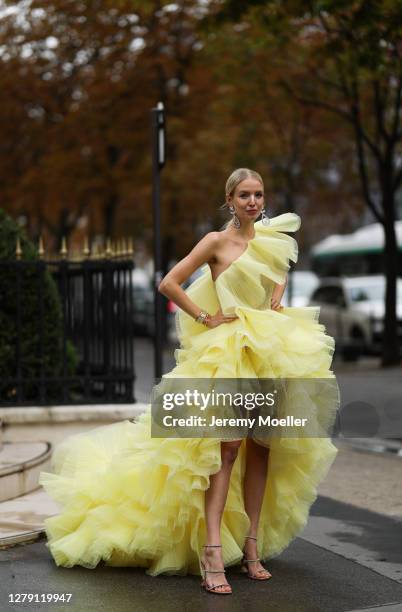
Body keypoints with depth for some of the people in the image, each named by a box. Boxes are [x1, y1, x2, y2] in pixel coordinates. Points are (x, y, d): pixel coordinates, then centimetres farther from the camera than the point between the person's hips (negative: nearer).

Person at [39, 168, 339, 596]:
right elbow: (168, 284, -9)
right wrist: (205, 318, -9)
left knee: (261, 447, 4)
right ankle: (212, 553, -20)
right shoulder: (217, 242, -4)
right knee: (228, 445, -16)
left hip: (268, 352, 6)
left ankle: (251, 547, 11)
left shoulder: (270, 240, 13)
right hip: (227, 351, -6)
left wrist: (277, 298, 15)